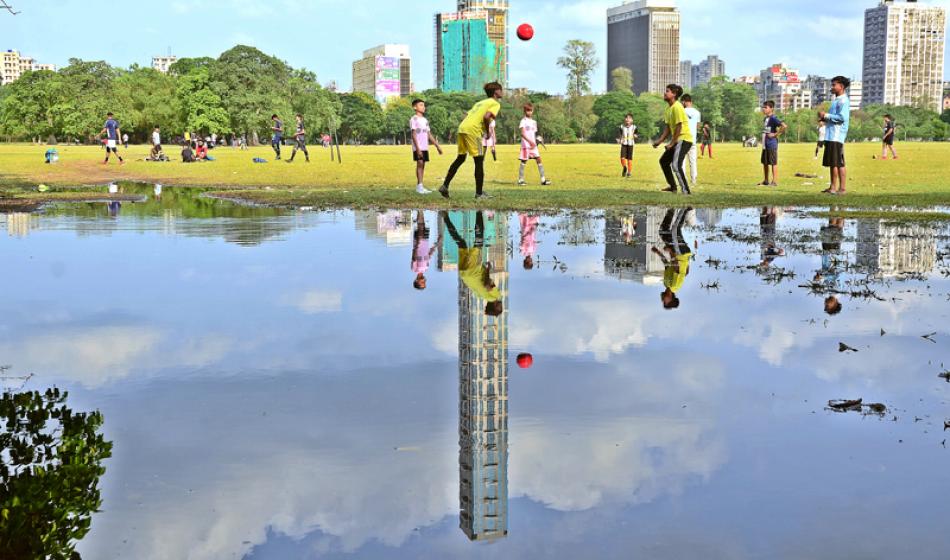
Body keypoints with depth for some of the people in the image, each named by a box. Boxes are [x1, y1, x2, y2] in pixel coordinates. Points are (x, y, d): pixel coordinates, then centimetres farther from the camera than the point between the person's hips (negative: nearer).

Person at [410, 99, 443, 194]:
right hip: (418, 147, -7)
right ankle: (419, 186, -15)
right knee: (420, 164, -12)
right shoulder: (414, 119, -4)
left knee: (422, 165, 5)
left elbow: (429, 135, 19)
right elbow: (414, 135, -11)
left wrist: (437, 146, 15)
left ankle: (421, 187, 5)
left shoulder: (425, 120, 18)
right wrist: (418, 148, -19)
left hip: (425, 147, 7)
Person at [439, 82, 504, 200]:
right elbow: (486, 116, -16)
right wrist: (488, 131, -2)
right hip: (472, 130, -8)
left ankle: (445, 186, 16)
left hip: (462, 128, 8)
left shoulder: (481, 102, 28)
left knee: (460, 159, 18)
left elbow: (470, 115, 20)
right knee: (479, 161, 0)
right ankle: (479, 193, 3)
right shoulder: (495, 103, 2)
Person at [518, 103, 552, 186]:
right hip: (525, 145, -6)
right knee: (524, 162, -2)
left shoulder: (534, 122, 16)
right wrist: (530, 141, -25)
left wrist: (535, 143, 8)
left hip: (533, 145, 6)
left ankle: (543, 179, -6)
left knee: (539, 159, -4)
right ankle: (520, 180, 7)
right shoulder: (523, 121, -4)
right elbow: (522, 134, -15)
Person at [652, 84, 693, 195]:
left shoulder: (677, 107, -18)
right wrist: (660, 140, 10)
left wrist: (671, 143, -17)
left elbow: (679, 127, -20)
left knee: (676, 165, -21)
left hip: (684, 139, -10)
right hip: (677, 140, 10)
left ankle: (686, 191, -19)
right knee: (664, 161, 18)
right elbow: (668, 127, 16)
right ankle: (673, 187, 28)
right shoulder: (668, 107, 11)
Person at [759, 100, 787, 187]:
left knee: (773, 163, -3)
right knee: (765, 163, 15)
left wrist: (776, 134, -18)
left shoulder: (773, 118, -13)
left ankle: (775, 181, 1)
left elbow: (784, 126, -24)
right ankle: (766, 181, 24)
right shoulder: (766, 118, 13)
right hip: (765, 144, 9)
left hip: (771, 144, -9)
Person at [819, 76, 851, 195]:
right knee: (832, 163, 12)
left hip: (837, 136, -10)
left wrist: (826, 115, -15)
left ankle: (843, 188, -6)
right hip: (831, 135, 10)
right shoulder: (836, 100, 20)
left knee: (839, 163, -8)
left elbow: (842, 117, -21)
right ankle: (833, 187, 18)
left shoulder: (843, 100, -11)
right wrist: (824, 119, 10)